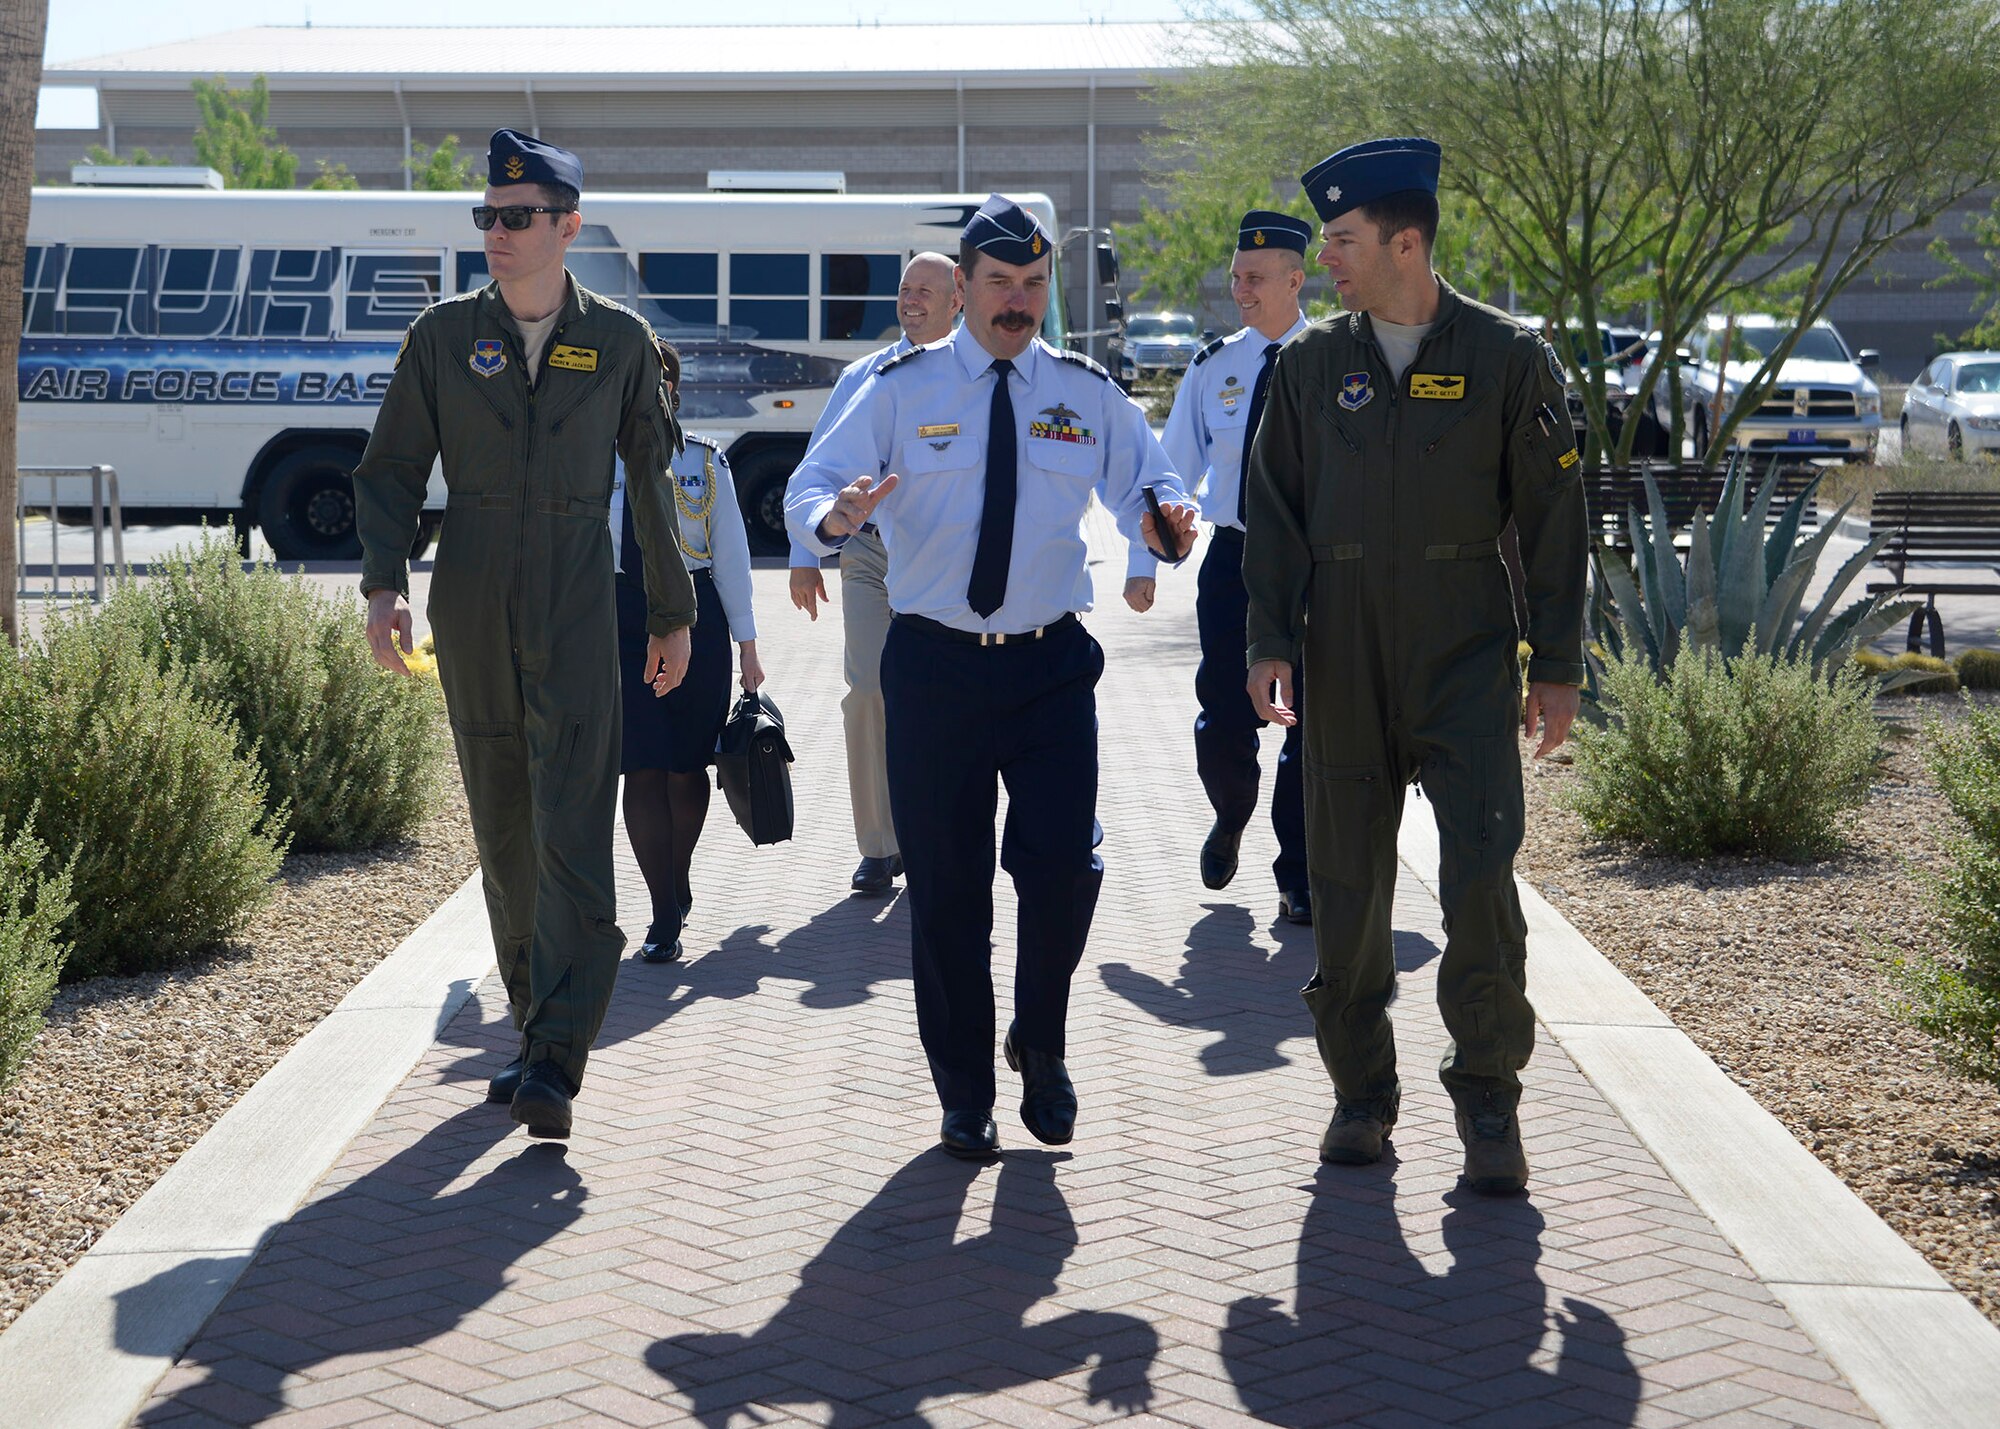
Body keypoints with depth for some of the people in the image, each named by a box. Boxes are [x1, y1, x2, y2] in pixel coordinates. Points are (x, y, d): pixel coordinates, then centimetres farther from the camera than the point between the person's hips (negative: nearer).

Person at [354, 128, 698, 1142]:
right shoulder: (444, 336, 5)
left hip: (577, 614, -2)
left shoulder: (618, 341, 4)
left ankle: (555, 1063, -16)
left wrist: (673, 612, 14)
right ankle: (538, 1032, 23)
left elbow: (652, 477, 11)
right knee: (503, 838, 9)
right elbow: (391, 469, 7)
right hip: (471, 616, 2)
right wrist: (383, 582, -9)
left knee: (572, 837, -12)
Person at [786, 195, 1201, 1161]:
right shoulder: (901, 390, 2)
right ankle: (965, 1092, 19)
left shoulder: (1088, 394, 7)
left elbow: (1143, 486, 10)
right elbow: (809, 490, -2)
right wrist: (836, 517, -26)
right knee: (945, 888, 4)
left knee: (1064, 867, -9)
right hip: (934, 665, -1)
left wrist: (1165, 519, -15)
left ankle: (1040, 1047, 19)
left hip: (1051, 665, 1)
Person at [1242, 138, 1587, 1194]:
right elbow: (1274, 510, 10)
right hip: (1343, 661, 3)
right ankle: (1361, 1092, 20)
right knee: (1347, 885, 6)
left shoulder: (1506, 357, -1)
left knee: (1481, 880, -10)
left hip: (1468, 659, -3)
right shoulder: (1311, 361, 7)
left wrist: (1557, 667, 0)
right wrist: (1268, 641, 1)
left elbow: (1552, 515, 2)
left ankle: (1487, 1096, 6)